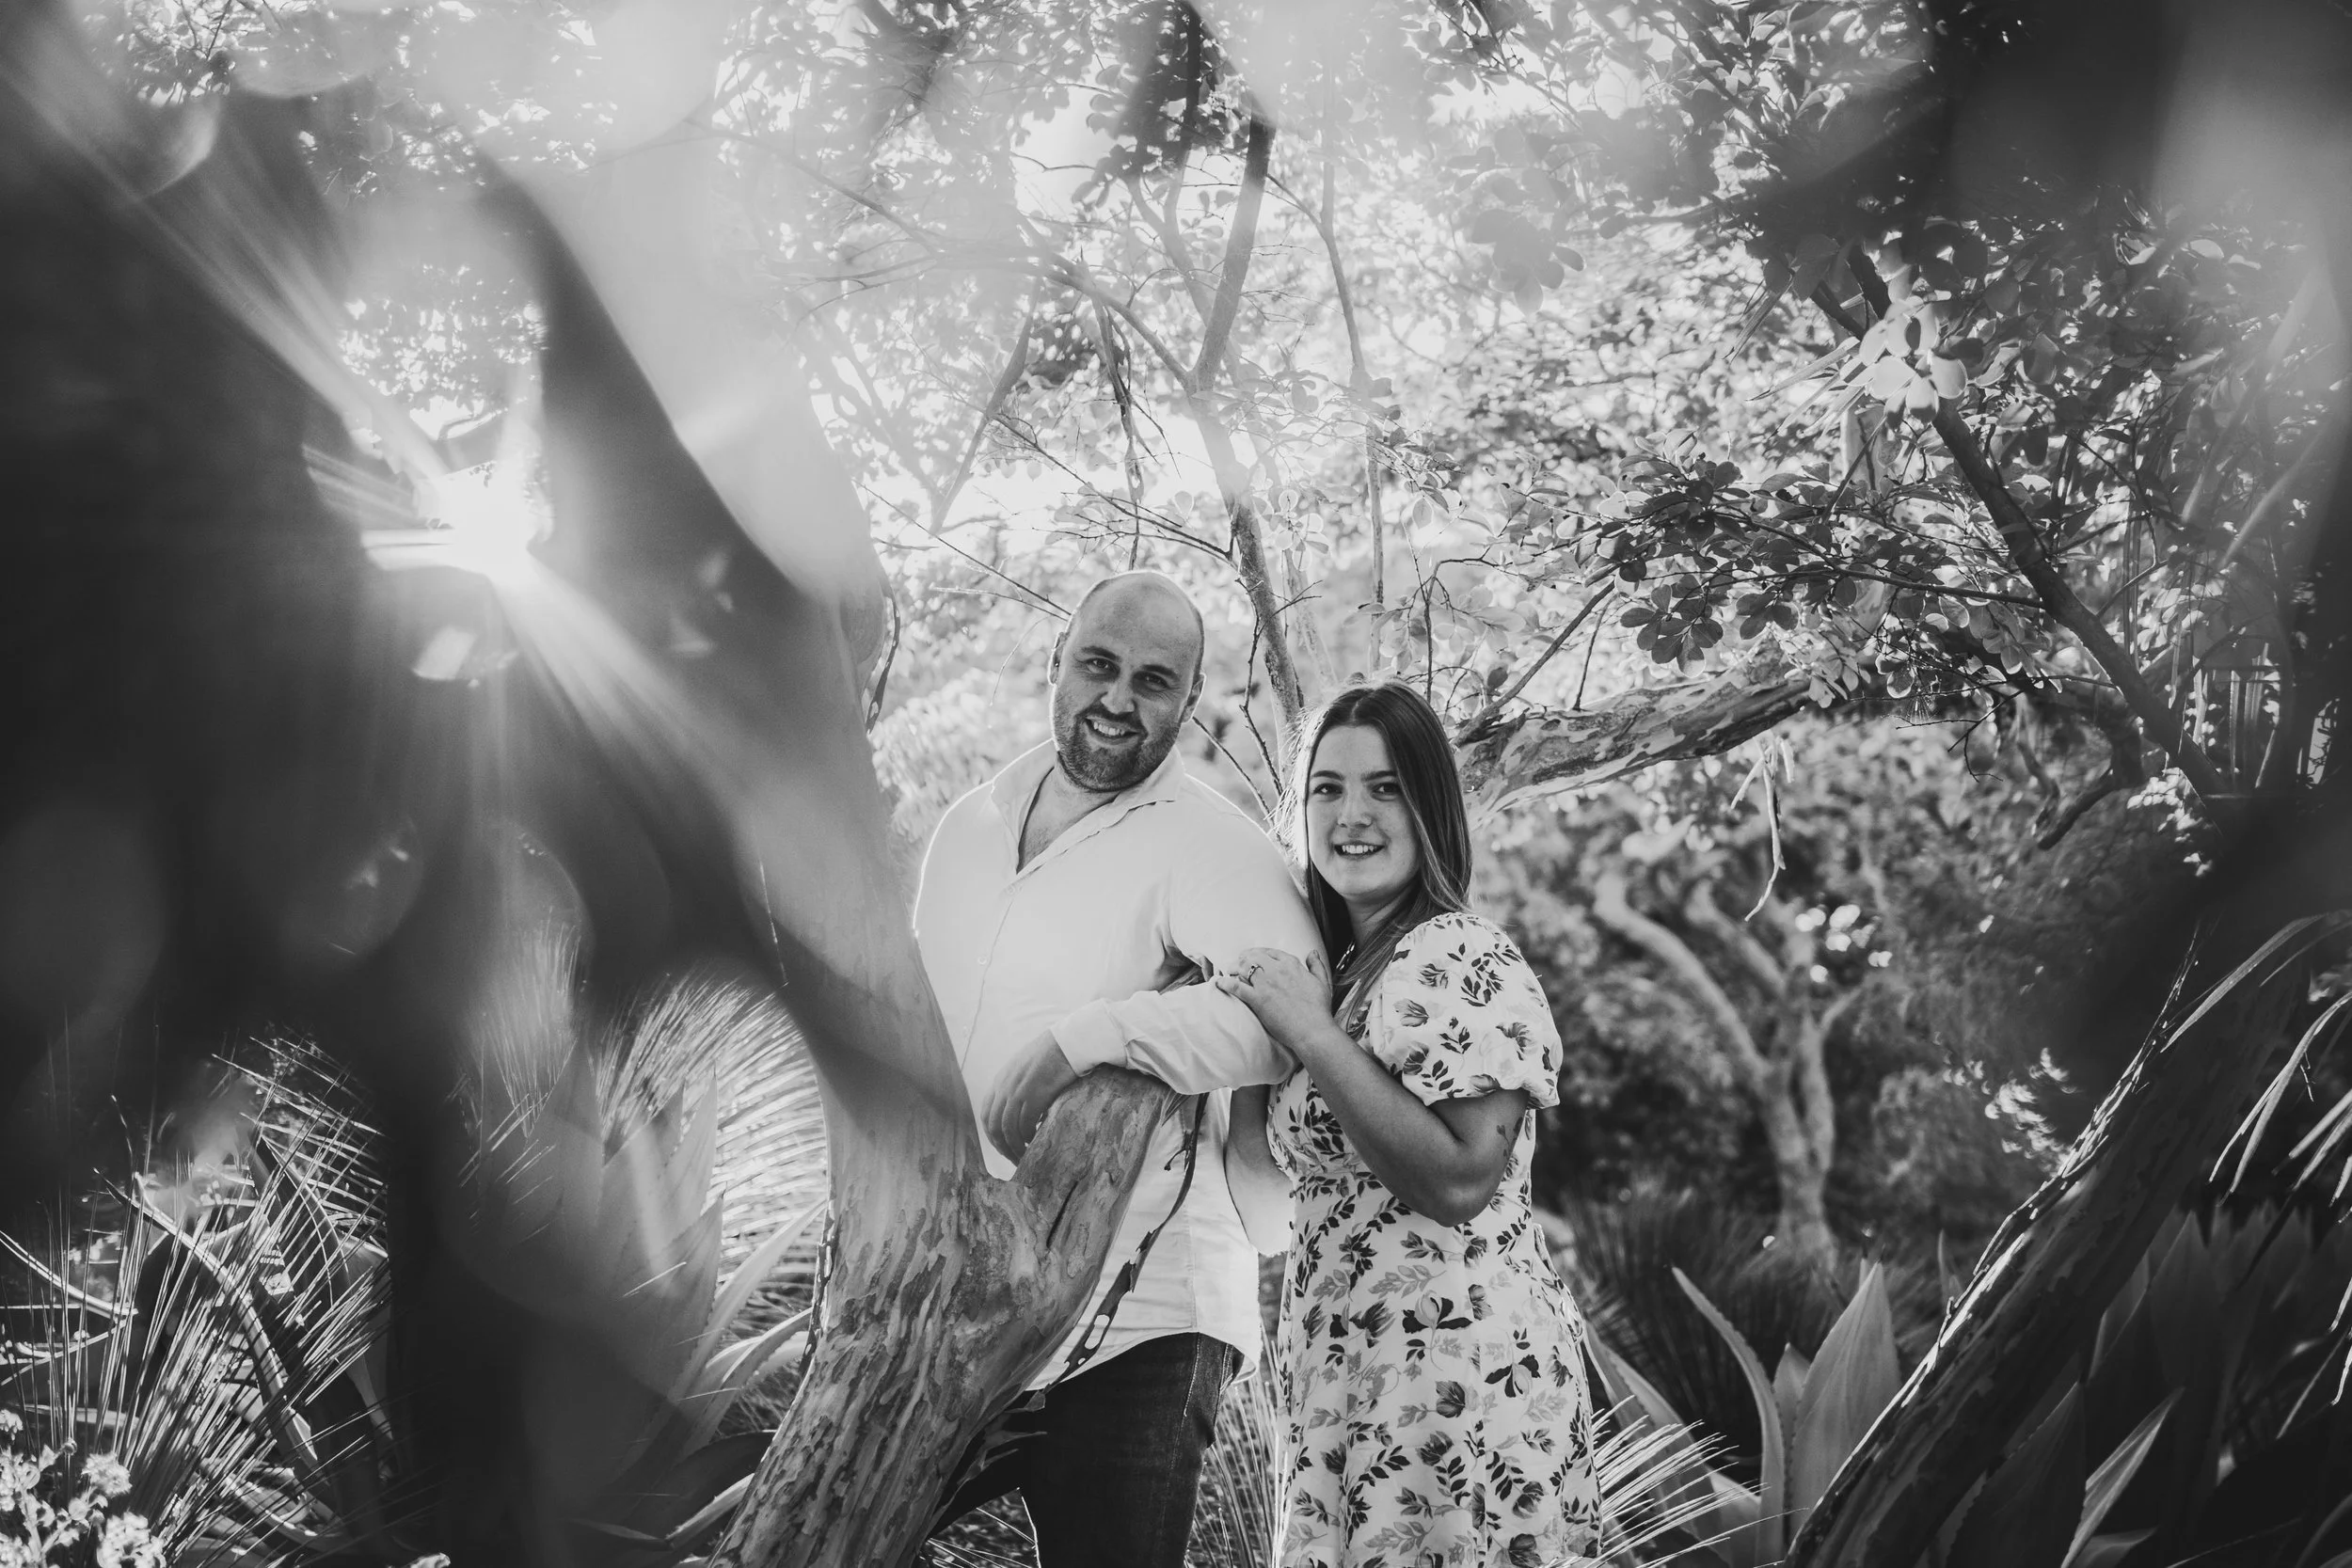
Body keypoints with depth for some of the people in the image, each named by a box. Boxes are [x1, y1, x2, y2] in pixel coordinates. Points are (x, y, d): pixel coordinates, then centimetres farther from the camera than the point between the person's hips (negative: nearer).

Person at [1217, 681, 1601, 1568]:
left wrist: (1312, 1035, -18)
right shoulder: (1340, 968, 15)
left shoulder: (1457, 962, -13)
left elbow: (1460, 1181, -22)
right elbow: (1283, 1148, 20)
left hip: (1455, 1376, -9)